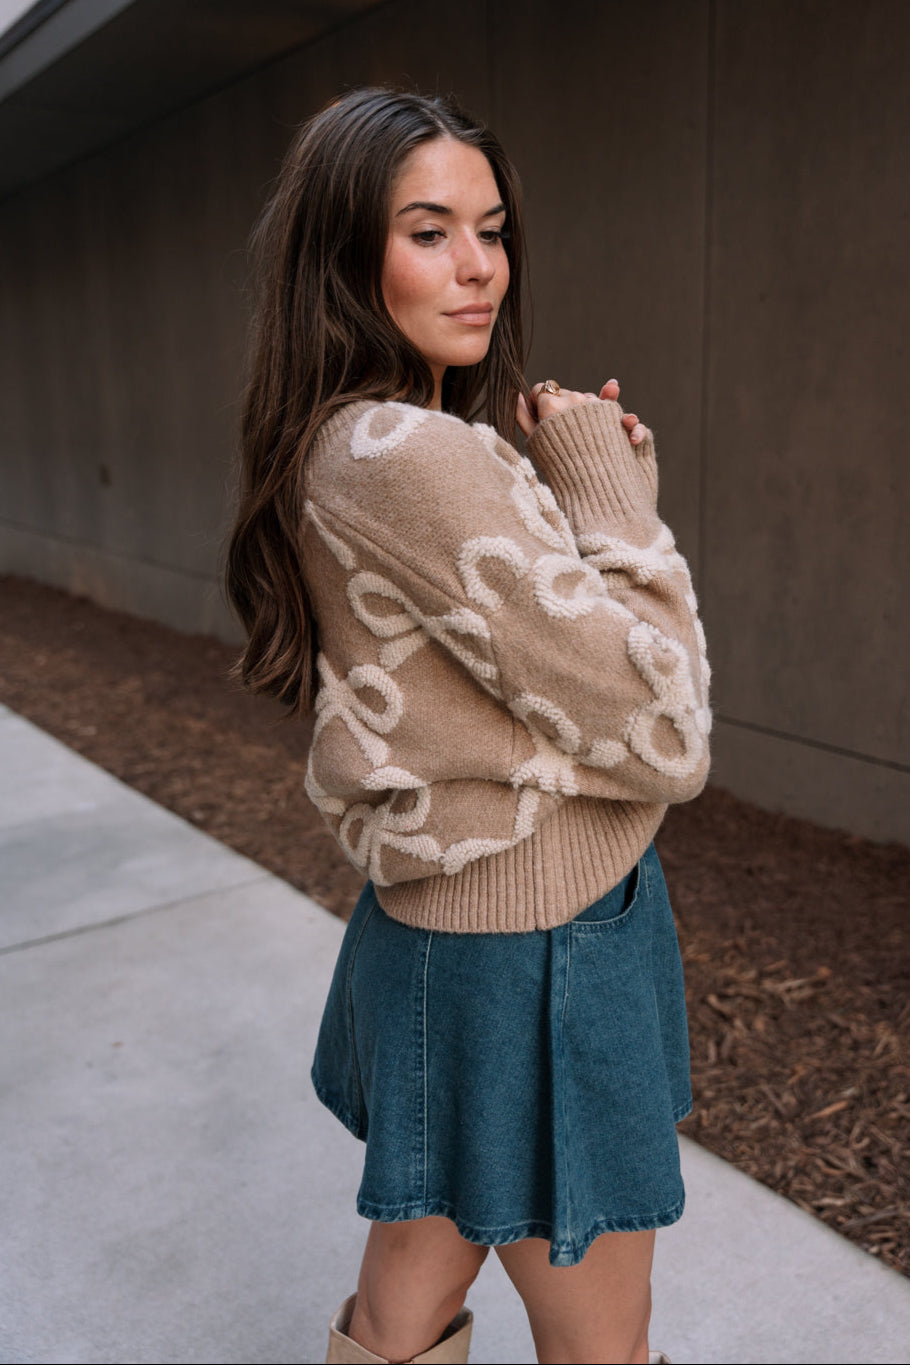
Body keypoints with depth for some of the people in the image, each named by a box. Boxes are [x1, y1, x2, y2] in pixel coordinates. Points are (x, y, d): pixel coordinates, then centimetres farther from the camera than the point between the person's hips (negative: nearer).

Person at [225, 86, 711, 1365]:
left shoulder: (348, 447, 7)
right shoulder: (408, 459, -24)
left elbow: (547, 635, 11)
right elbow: (663, 733, -22)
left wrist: (597, 488, -2)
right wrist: (613, 495, -11)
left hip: (430, 927, 9)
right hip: (532, 956, -9)